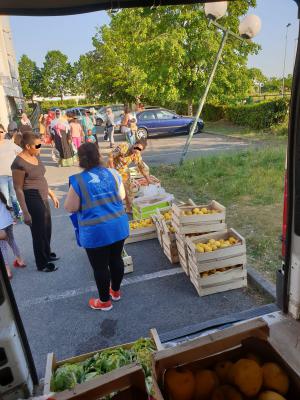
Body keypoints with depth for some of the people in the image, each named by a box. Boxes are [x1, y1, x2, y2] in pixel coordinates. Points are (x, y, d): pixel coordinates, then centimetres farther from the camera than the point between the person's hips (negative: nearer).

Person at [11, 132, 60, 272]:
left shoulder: (36, 157, 6)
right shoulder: (19, 163, -19)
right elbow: (18, 189, -17)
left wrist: (52, 195, 20)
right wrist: (25, 212, -19)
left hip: (43, 199, 8)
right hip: (32, 201, -8)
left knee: (47, 229, 22)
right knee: (39, 232, 6)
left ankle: (47, 253, 45)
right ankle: (41, 264, 26)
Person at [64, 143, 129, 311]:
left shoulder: (78, 181, -15)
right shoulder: (113, 173, -3)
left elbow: (71, 208, -9)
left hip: (95, 232, -4)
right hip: (118, 227, 5)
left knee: (100, 267, 12)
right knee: (116, 259, 21)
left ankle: (104, 301, 30)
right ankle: (116, 291, 42)